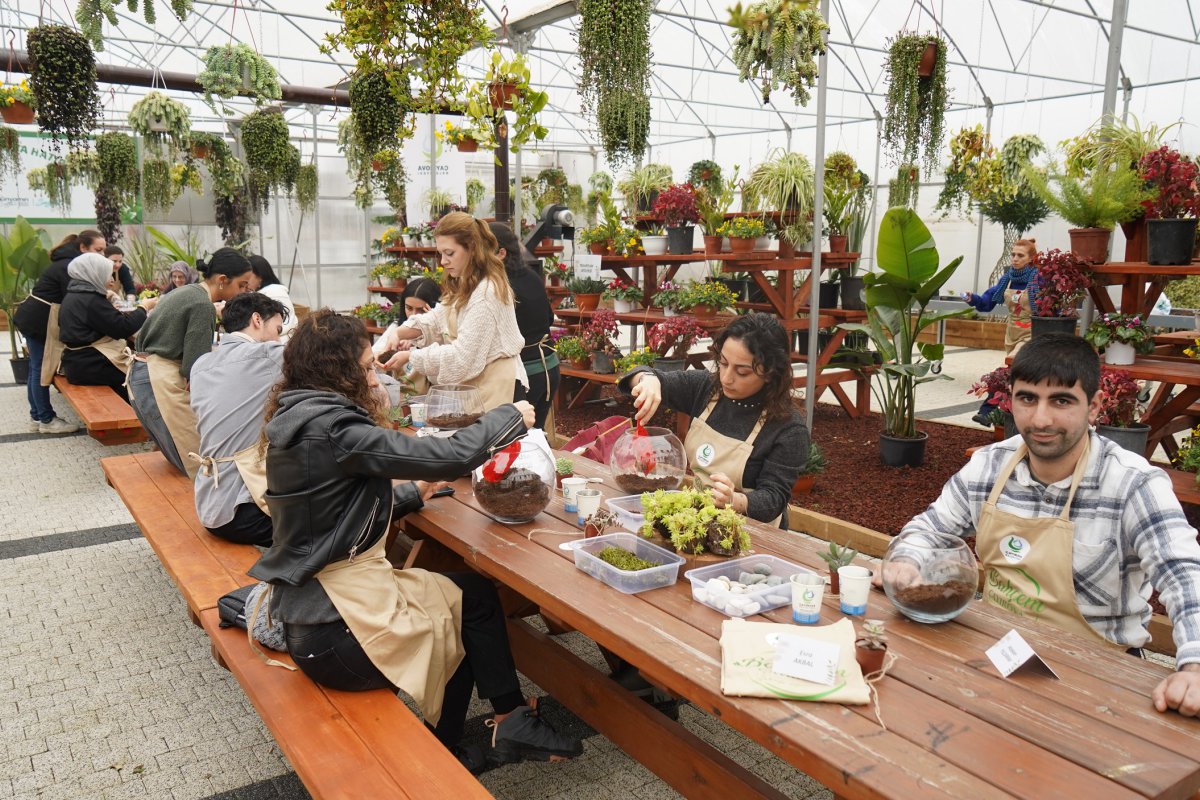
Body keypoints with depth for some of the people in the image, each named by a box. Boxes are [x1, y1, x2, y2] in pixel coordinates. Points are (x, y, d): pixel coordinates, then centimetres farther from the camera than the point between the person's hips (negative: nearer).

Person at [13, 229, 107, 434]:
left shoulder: (71, 262, 11)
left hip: (35, 318, 10)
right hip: (39, 321, -10)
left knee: (37, 368, 14)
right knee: (41, 369, -3)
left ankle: (36, 416, 23)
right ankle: (47, 420, 4)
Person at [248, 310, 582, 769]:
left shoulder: (298, 418, 6)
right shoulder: (332, 430, -24)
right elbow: (451, 457, -24)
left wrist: (412, 493, 9)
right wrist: (511, 417, -8)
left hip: (306, 607, 9)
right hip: (336, 630, -9)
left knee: (464, 598, 18)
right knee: (475, 599, 8)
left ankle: (444, 755, 29)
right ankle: (510, 722, 25)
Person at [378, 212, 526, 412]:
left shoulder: (486, 293, -21)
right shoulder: (465, 287, 13)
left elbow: (463, 357, -22)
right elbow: (436, 320, 10)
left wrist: (410, 357, -17)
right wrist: (398, 333, -8)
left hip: (496, 387, -9)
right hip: (476, 385, 9)